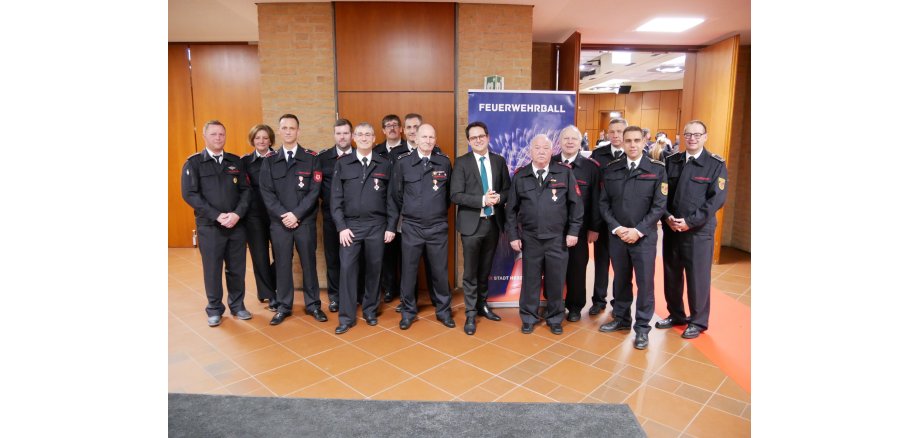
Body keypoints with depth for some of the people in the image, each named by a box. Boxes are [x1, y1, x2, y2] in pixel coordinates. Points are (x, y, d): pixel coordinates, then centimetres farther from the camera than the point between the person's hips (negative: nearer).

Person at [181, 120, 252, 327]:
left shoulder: (235, 161, 9)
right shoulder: (193, 162, 0)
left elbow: (246, 190, 4)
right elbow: (189, 194, -8)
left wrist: (237, 214, -12)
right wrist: (217, 216, -16)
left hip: (237, 225, 2)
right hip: (209, 226, -2)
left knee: (237, 269, 9)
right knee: (212, 270, 6)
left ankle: (237, 305, 25)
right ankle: (215, 309, 22)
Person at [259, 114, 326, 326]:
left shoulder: (311, 158, 1)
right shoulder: (270, 161, 7)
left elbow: (314, 191, -6)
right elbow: (267, 193, 0)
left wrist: (296, 214, -13)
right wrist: (283, 215, -12)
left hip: (305, 221, -1)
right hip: (279, 222, 2)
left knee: (309, 263, 7)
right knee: (282, 264, 9)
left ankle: (312, 304, 20)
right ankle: (284, 306, 22)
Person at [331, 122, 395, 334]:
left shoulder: (384, 164, 5)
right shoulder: (342, 163, 4)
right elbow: (336, 198, 1)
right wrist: (341, 226, -7)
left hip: (377, 225, 0)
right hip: (350, 225, 0)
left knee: (374, 269, 8)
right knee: (347, 269, -2)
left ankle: (370, 310, 24)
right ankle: (346, 316, 8)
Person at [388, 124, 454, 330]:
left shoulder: (444, 162, 2)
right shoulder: (403, 162, -1)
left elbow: (450, 192, 13)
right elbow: (395, 196, 2)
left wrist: (441, 210, 10)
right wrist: (391, 225, 1)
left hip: (438, 228, 1)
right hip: (411, 227, 0)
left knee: (440, 271, 9)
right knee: (408, 271, 8)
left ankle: (443, 310, 25)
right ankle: (408, 311, 24)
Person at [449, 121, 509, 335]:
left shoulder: (499, 160, 7)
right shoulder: (462, 162, -5)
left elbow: (508, 189, 9)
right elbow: (456, 195, -12)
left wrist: (499, 197, -13)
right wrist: (482, 200, -21)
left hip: (493, 222, 4)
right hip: (472, 224, -4)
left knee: (485, 269, 17)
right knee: (470, 272, 3)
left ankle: (482, 305, 33)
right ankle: (470, 314, 15)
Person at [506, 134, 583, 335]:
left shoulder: (565, 173, -1)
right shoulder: (520, 176, 2)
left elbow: (576, 204, 1)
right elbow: (512, 209, 4)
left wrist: (573, 231, -3)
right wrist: (513, 235, 0)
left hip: (558, 238, 0)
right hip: (529, 239, 1)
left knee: (556, 280, 10)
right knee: (530, 279, 10)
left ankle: (555, 318, 28)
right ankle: (529, 317, 27)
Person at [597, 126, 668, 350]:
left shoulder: (657, 169, -3)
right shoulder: (611, 169, 4)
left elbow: (659, 205, -6)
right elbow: (604, 203, 4)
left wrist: (638, 230, -13)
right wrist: (616, 228, -8)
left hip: (644, 237, -2)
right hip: (616, 235, 3)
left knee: (645, 282, 4)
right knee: (620, 280, 14)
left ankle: (642, 328, 18)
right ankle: (621, 319, 31)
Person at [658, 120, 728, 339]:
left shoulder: (716, 164, -3)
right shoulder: (671, 161, 8)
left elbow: (717, 198, -10)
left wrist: (690, 221, -17)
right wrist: (667, 217, -10)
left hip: (699, 231, -4)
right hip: (671, 228, 4)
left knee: (698, 277, 5)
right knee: (671, 275, 12)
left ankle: (698, 321, 22)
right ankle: (675, 315, 30)